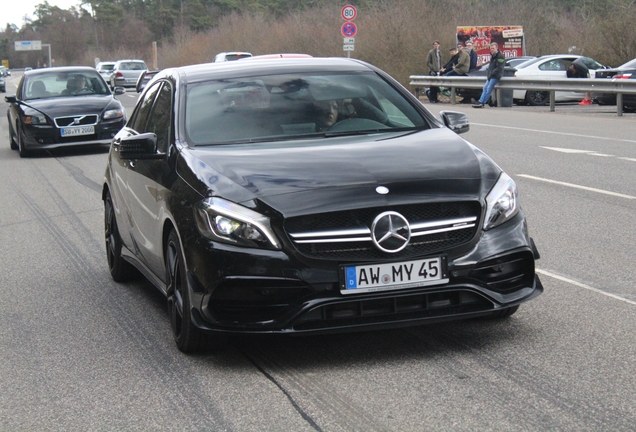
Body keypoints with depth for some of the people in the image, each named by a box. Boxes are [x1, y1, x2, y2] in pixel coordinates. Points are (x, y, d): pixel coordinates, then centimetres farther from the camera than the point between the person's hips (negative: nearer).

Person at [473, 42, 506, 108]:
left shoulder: (500, 57, -11)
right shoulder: (492, 56, 18)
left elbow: (499, 68, -17)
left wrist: (491, 74, -17)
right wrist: (488, 75, 10)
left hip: (496, 76, -9)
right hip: (490, 76, 9)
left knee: (489, 88, -13)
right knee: (485, 87, 0)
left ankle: (482, 103, -15)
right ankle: (480, 101, -4)